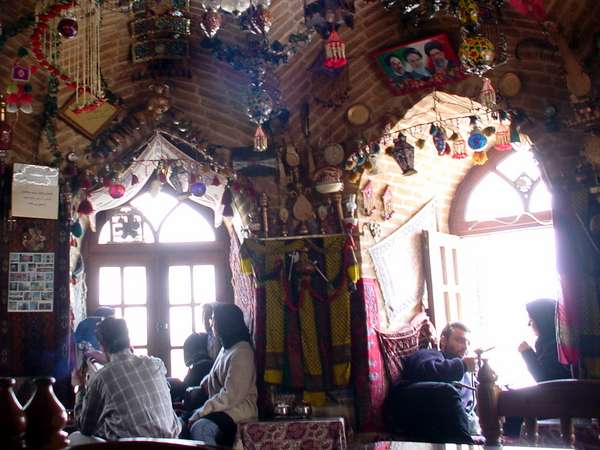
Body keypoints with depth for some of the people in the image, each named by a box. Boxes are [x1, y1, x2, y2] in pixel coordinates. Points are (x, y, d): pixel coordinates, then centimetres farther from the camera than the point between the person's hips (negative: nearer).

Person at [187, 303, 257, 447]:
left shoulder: (241, 352, -17)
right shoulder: (226, 347, 13)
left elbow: (231, 396, -23)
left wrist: (199, 414, -20)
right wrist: (207, 380, 12)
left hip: (238, 409, -10)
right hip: (221, 406, 10)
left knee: (199, 428, -31)